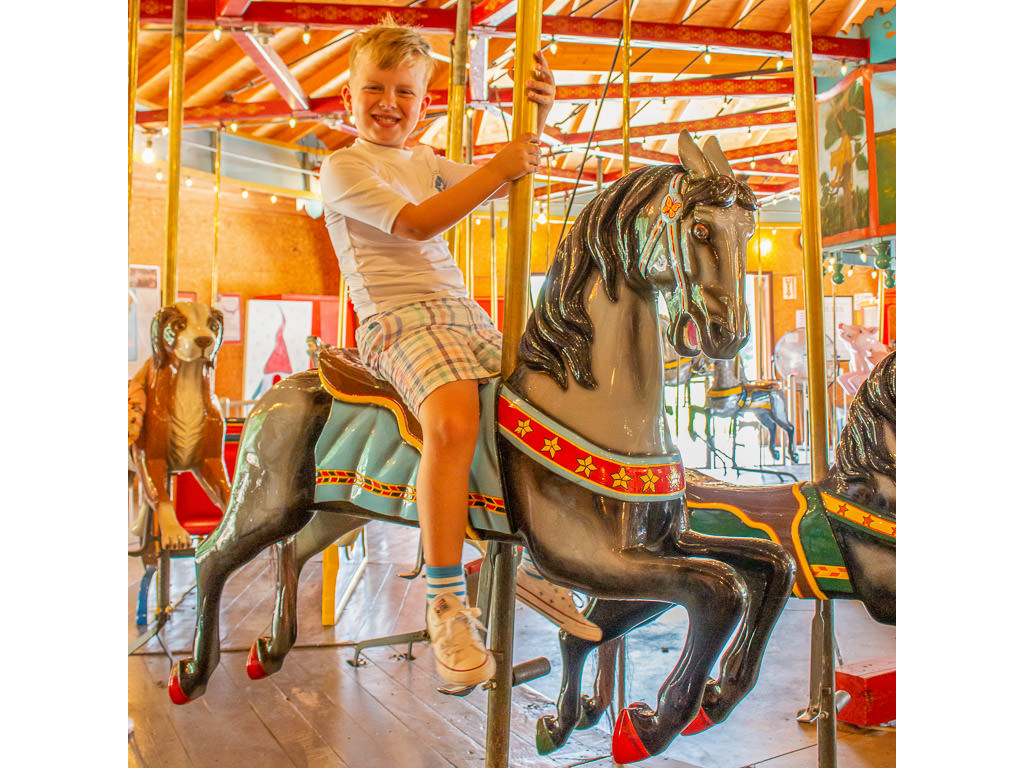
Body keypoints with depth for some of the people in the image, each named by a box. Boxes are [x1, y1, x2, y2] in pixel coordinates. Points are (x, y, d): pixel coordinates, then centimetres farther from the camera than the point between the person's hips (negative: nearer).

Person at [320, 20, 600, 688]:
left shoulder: (426, 163, 24)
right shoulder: (343, 168, 2)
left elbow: (508, 183, 17)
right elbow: (417, 223, -14)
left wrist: (535, 118, 2)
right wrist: (499, 166, -15)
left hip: (464, 313, 8)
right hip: (399, 319, -7)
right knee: (454, 419, -36)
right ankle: (447, 601, -26)